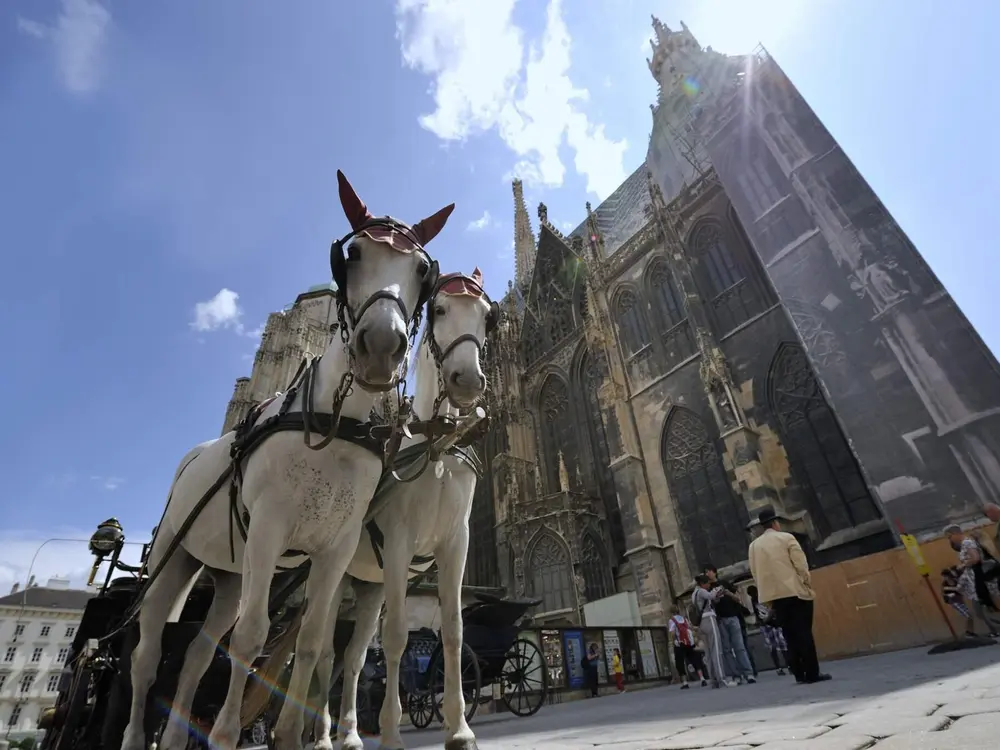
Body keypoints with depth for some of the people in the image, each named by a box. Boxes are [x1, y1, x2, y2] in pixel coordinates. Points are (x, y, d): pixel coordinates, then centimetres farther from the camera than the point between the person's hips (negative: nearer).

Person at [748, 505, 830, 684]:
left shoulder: (754, 545, 8)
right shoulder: (786, 538, -3)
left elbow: (755, 573, 7)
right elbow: (801, 565, -7)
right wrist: (809, 587, 3)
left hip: (774, 596, 3)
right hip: (796, 592, -3)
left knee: (790, 635, 10)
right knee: (804, 633, 1)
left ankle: (799, 673, 11)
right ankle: (812, 673, 2)